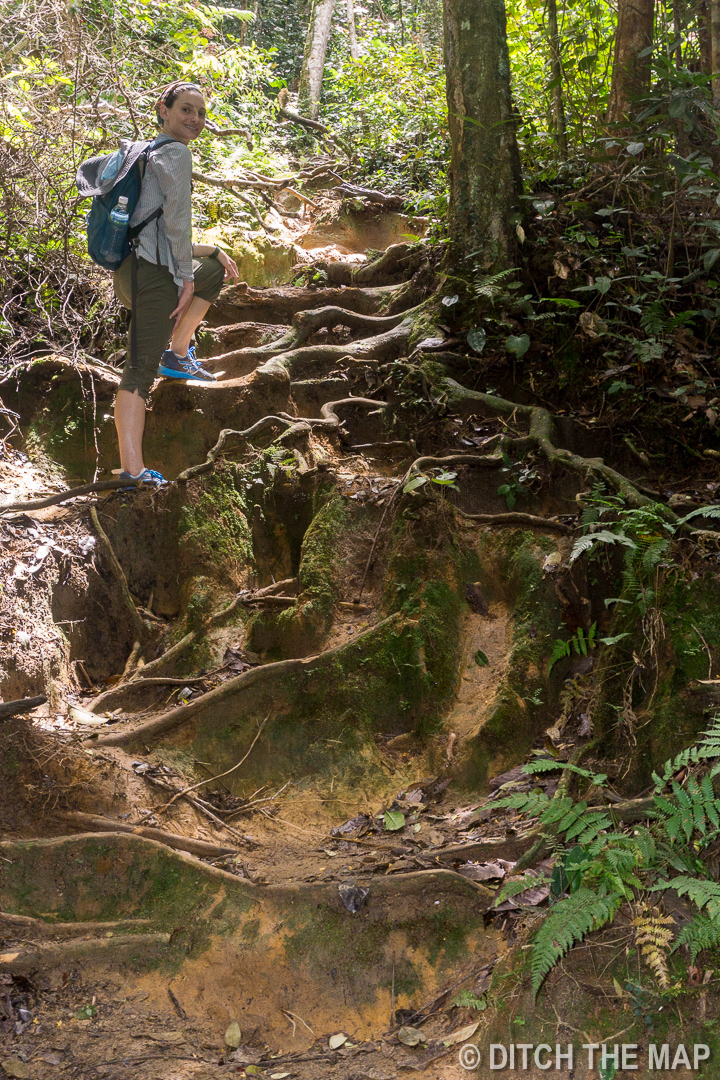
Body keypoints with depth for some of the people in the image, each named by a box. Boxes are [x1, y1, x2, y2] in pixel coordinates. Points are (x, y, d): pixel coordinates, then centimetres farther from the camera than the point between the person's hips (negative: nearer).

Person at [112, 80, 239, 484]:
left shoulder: (149, 155, 28)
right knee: (142, 368, -16)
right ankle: (133, 471, -23)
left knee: (216, 269, 33)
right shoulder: (176, 152, -2)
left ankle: (178, 355, 23)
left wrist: (212, 251, 29)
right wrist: (187, 275, -6)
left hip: (131, 270, 10)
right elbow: (176, 220, -12)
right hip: (152, 272, -10)